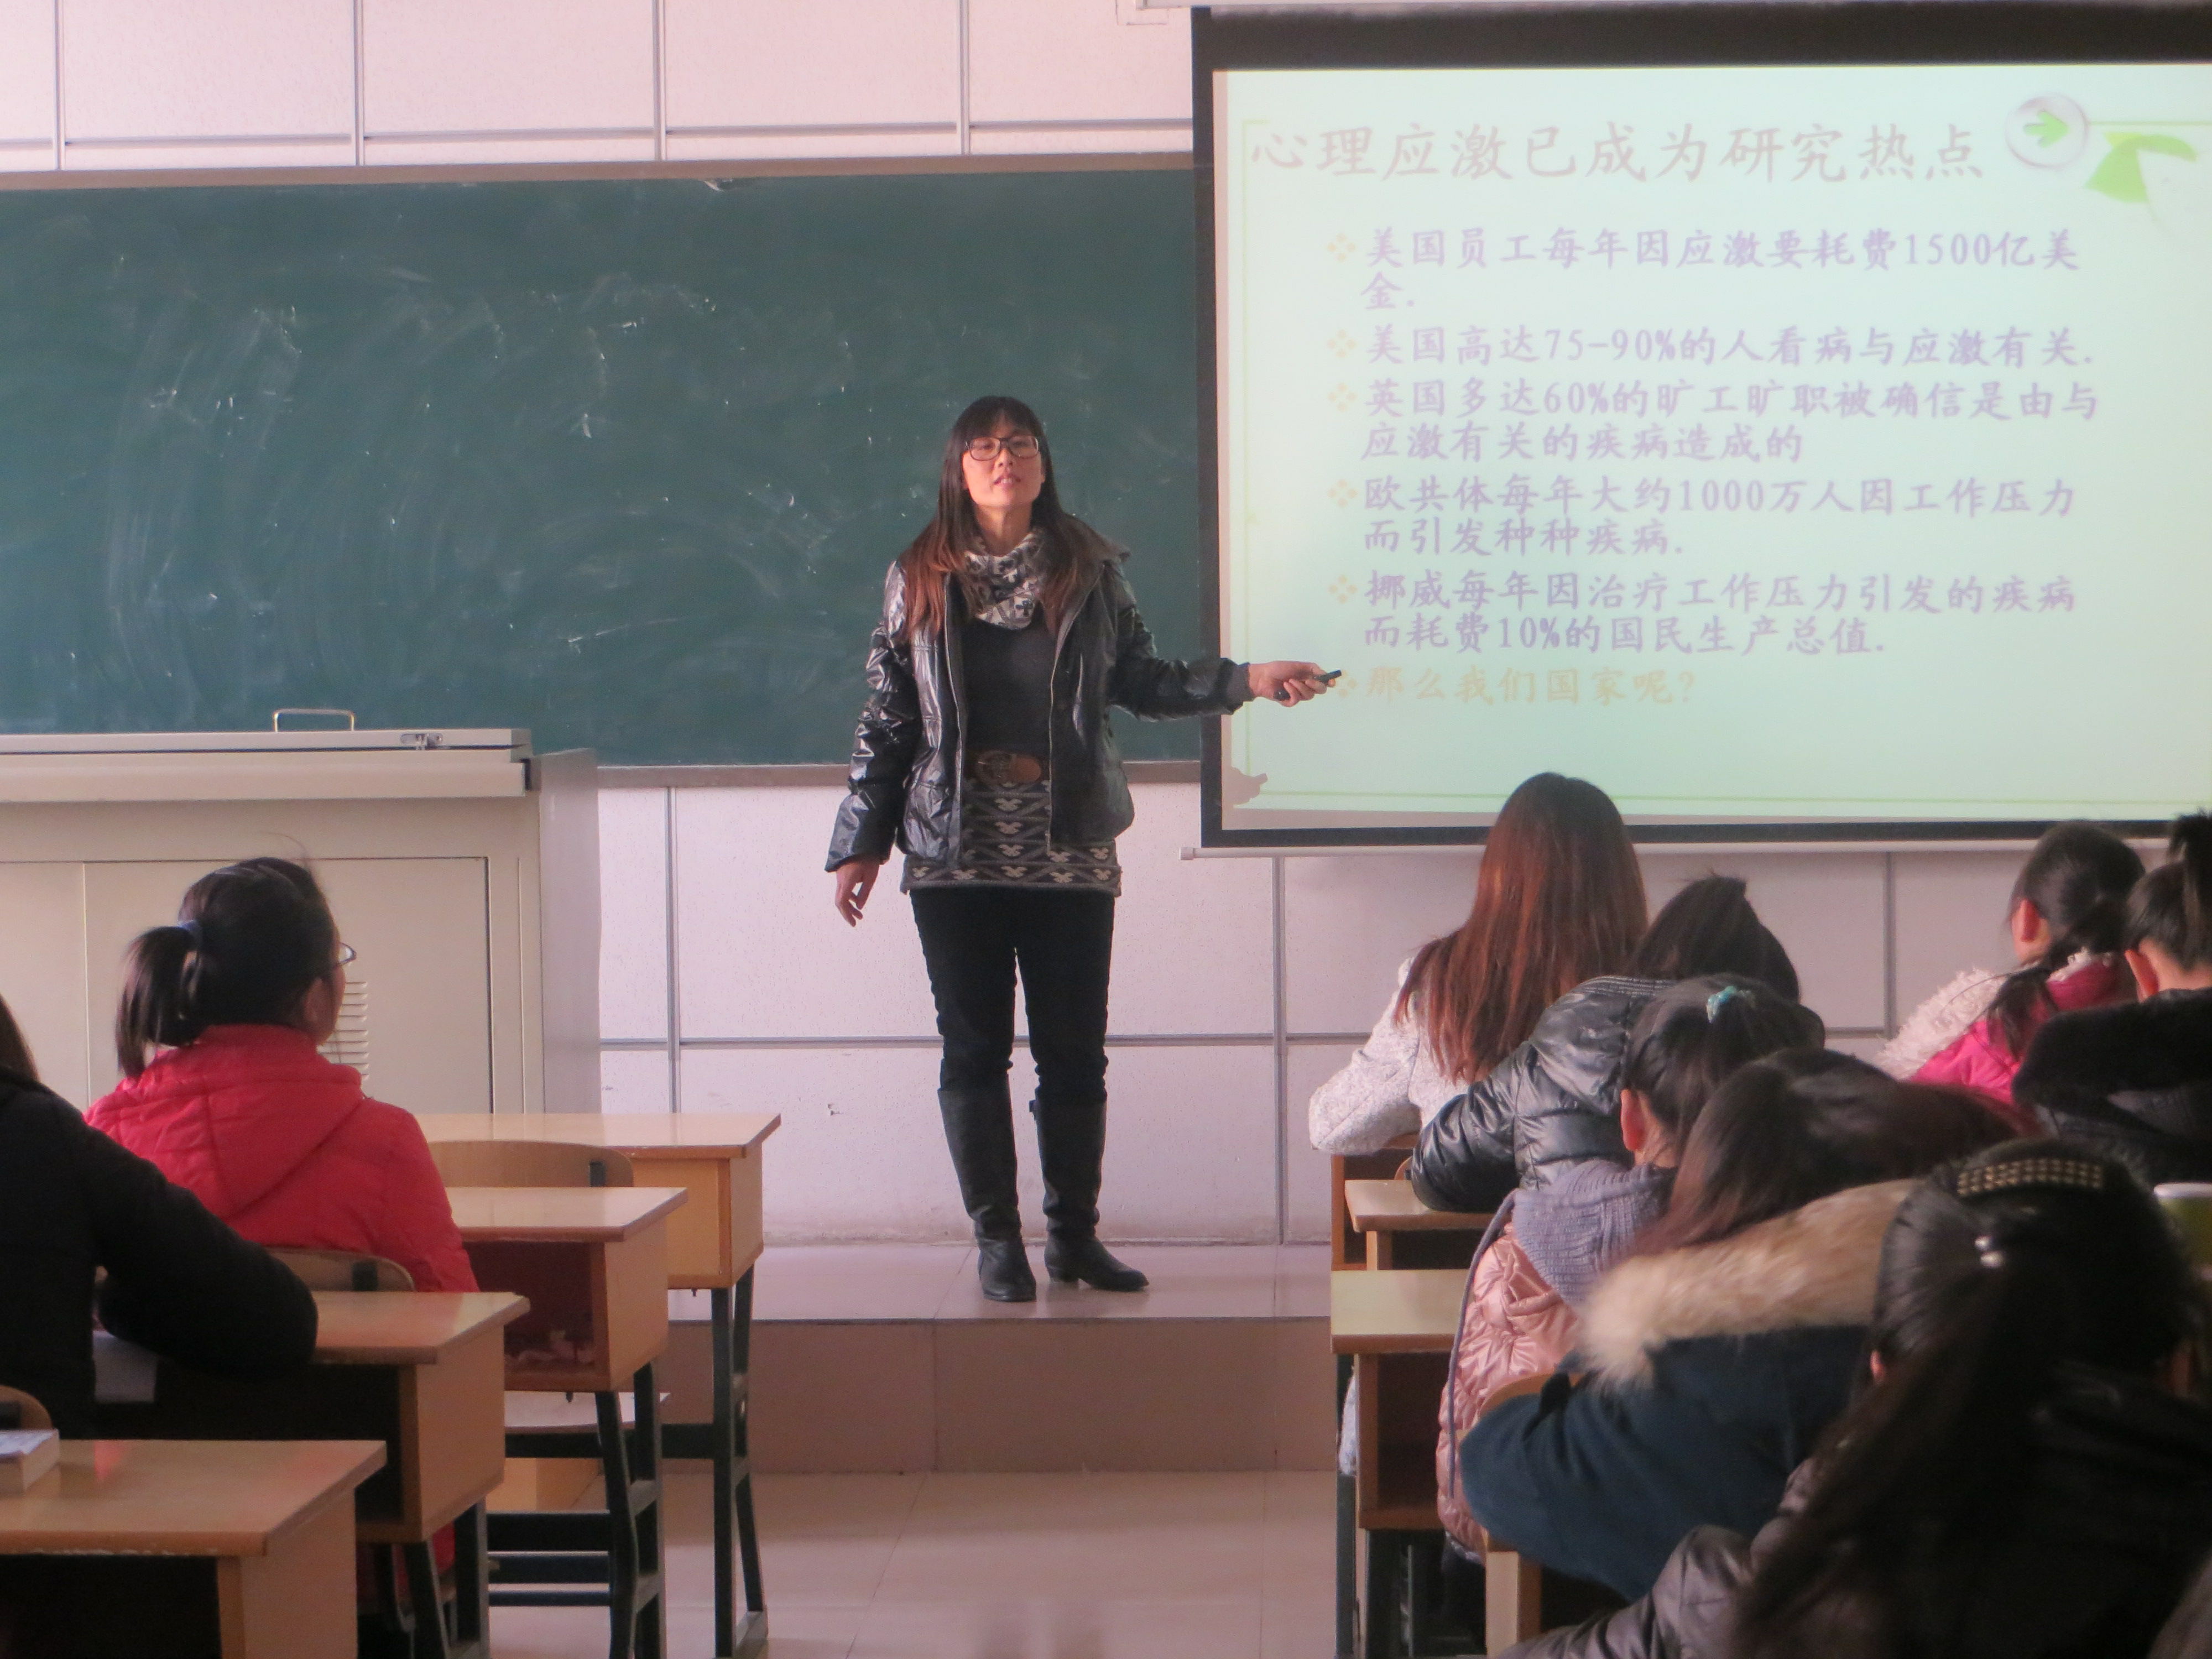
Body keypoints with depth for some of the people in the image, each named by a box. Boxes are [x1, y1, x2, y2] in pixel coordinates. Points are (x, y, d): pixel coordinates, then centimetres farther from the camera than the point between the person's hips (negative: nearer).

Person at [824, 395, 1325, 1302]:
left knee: (1075, 1049, 3)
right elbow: (887, 719, 7)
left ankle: (1075, 1234, 15)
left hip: (1069, 849, 0)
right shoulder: (919, 581, 5)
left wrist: (1246, 680, -1)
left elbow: (1140, 679, 11)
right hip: (955, 853, 0)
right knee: (974, 1048, 3)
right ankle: (996, 1239, 12)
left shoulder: (1090, 570, 6)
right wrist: (862, 843, 5)